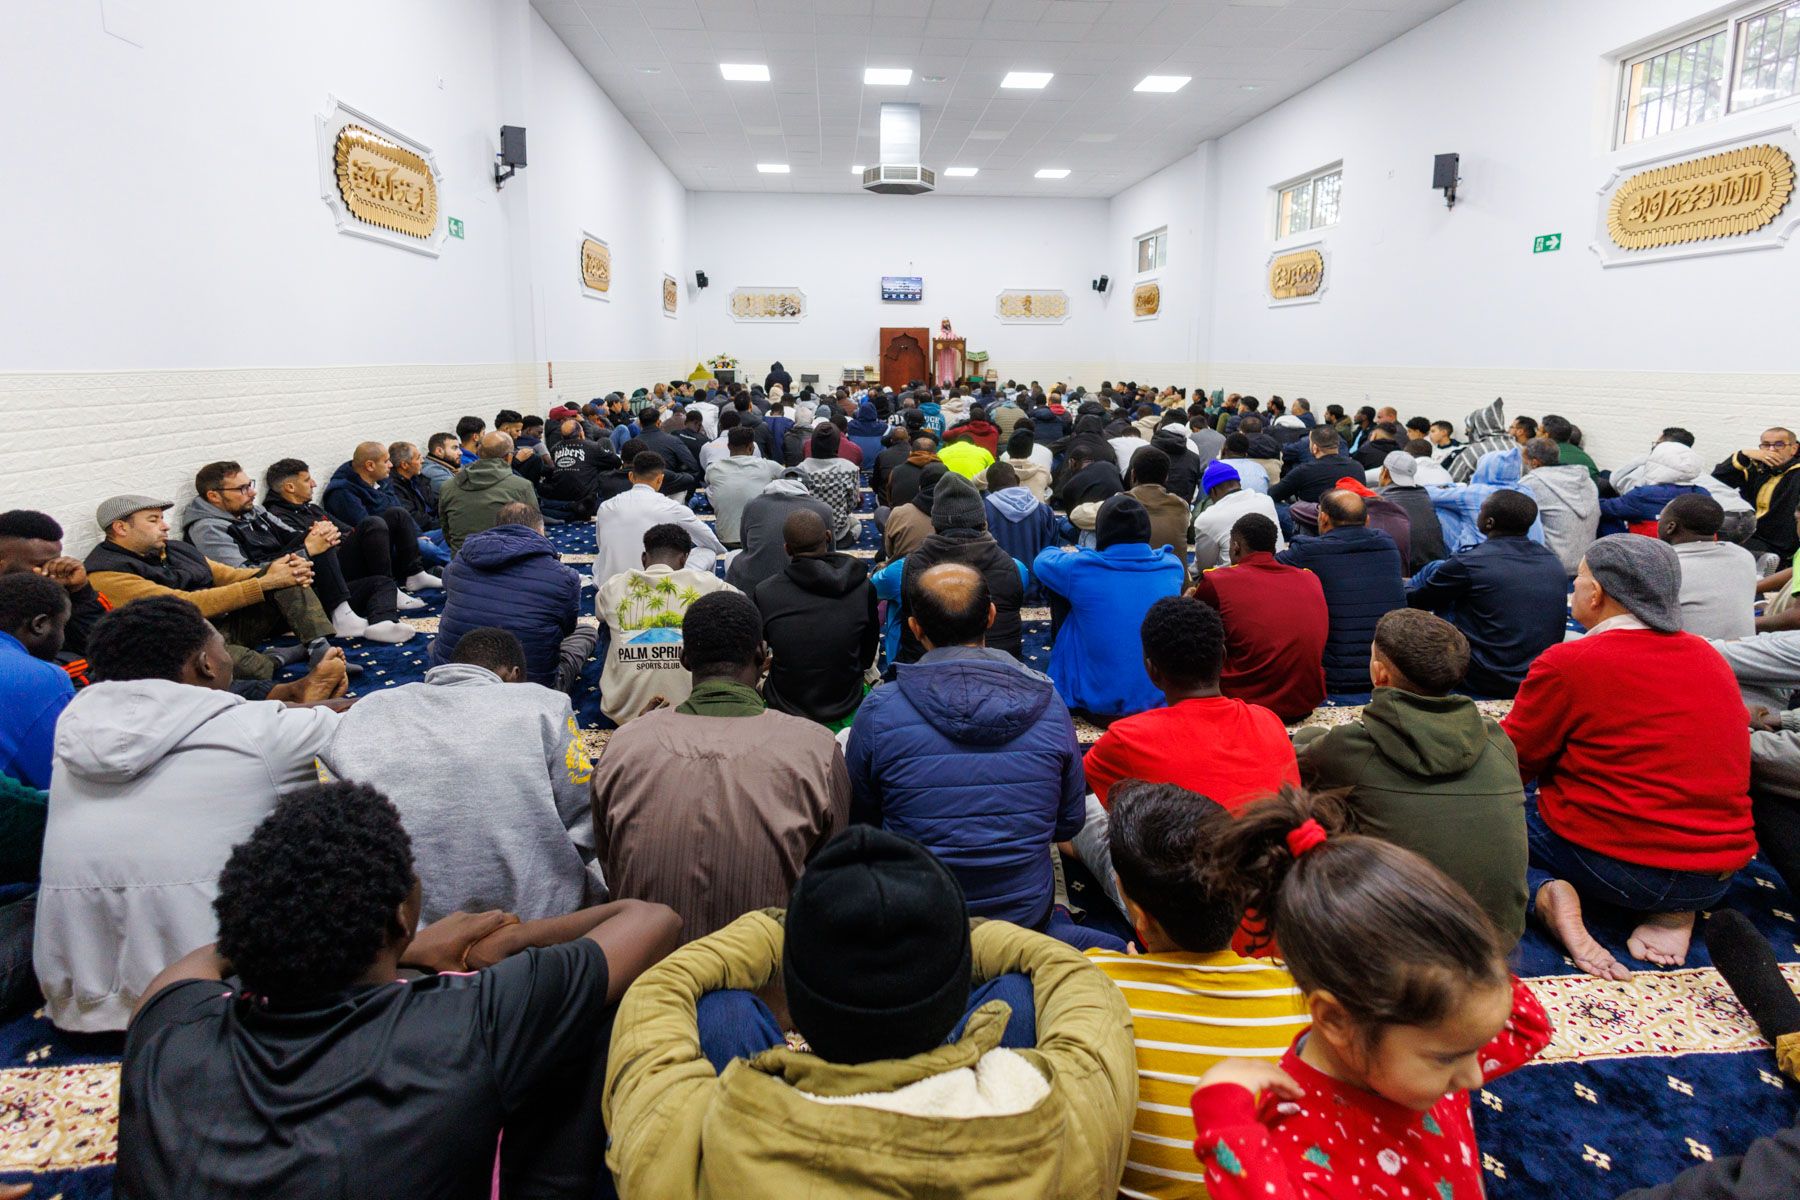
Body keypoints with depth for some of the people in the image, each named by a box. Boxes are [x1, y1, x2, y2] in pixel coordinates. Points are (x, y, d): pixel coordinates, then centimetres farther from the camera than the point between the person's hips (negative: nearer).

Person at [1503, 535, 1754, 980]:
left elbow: (1511, 764, -4)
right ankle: (1674, 911, 9)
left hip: (1617, 865, -6)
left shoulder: (1568, 664, -14)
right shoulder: (1710, 658, 7)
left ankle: (1547, 895, -14)